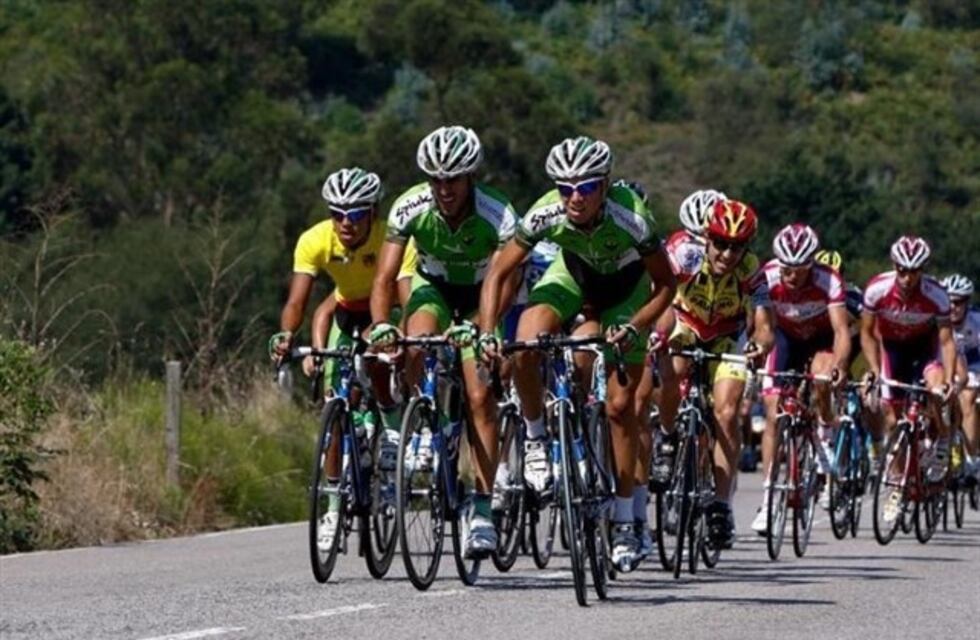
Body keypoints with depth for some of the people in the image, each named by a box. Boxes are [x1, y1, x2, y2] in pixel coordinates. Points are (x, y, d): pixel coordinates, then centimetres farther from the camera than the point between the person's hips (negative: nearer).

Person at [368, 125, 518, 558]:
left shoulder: (497, 214, -31)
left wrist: (481, 330, -55)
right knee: (416, 350, -32)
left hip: (480, 295, -2)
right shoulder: (409, 208, -26)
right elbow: (385, 277, -27)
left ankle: (483, 509, -11)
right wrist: (381, 325, -45)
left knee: (480, 397, -15)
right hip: (434, 286, 2)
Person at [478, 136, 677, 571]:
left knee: (619, 405, -5)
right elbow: (498, 275, -22)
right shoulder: (546, 214, -31)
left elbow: (665, 283, -23)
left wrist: (634, 327, -36)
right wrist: (487, 333, -34)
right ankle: (536, 438, -2)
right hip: (573, 275, 2)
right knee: (524, 349, -29)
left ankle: (624, 522, 7)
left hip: (625, 287, -2)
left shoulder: (631, 219, -36)